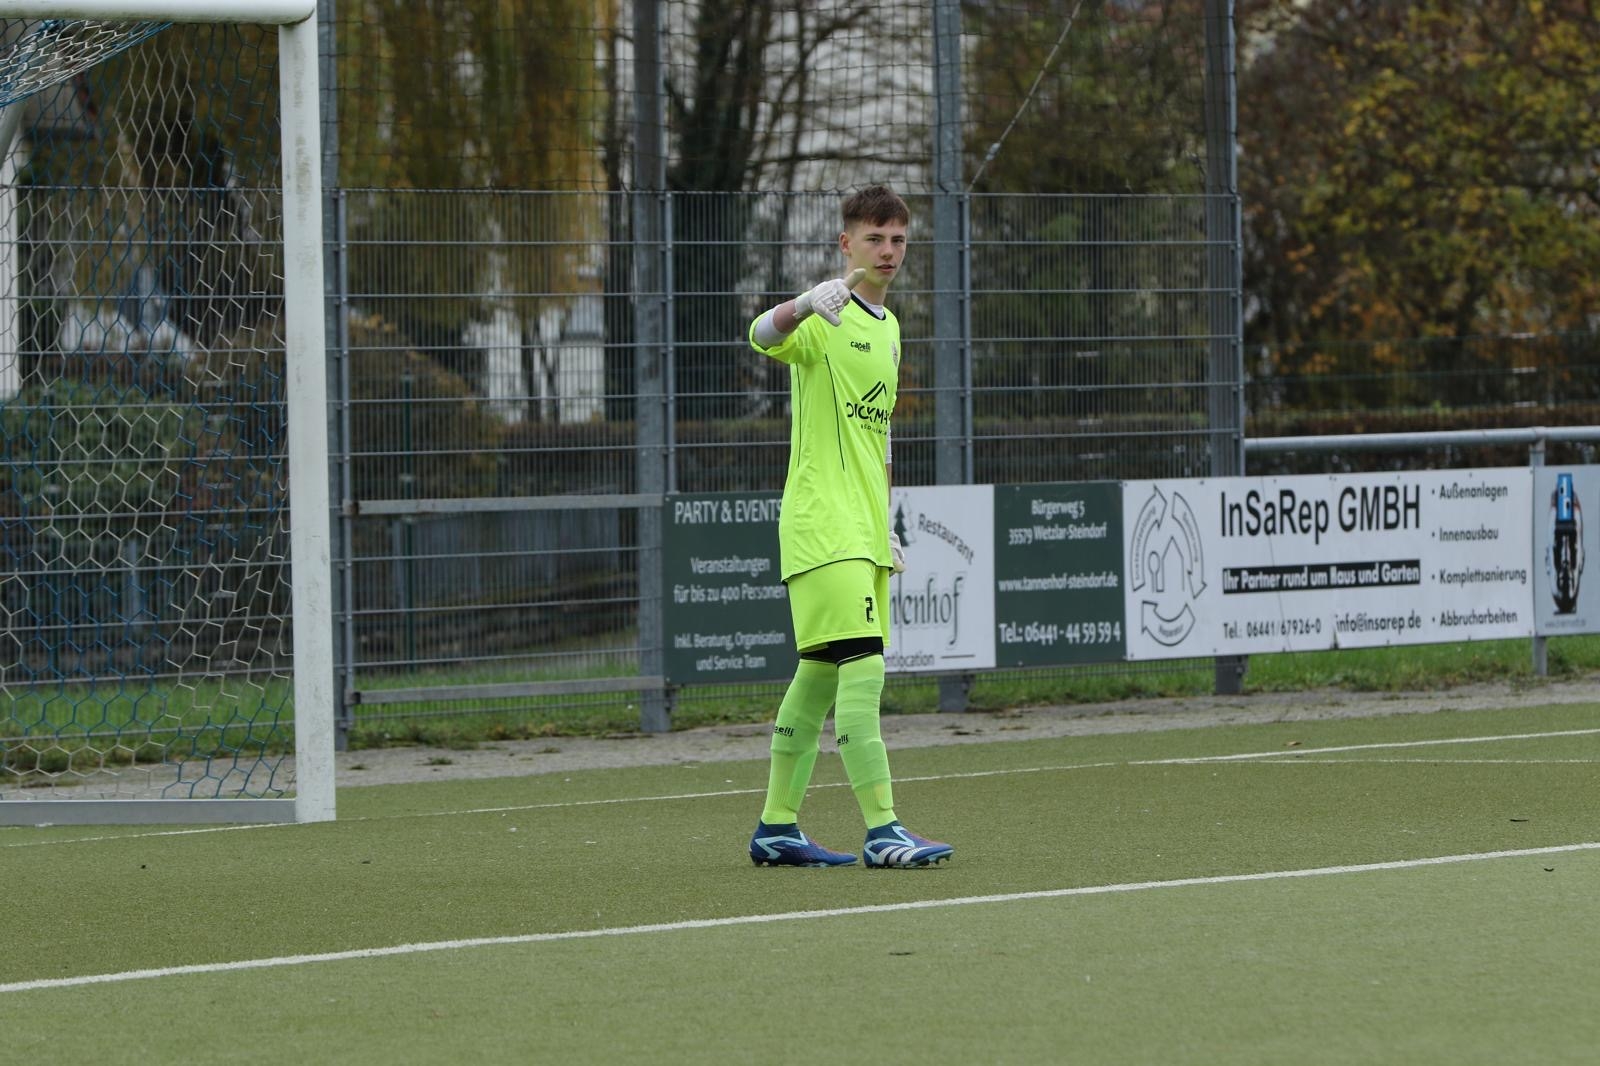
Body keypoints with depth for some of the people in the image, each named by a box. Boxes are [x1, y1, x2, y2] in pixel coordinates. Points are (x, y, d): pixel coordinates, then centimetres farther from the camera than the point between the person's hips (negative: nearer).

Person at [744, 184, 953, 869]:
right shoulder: (827, 320, -9)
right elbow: (763, 336, -32)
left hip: (864, 531, 9)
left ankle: (776, 828, 17)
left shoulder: (887, 327, 18)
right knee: (863, 666, -16)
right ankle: (881, 831, -19)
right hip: (822, 526, -9)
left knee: (820, 674, 11)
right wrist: (807, 303, -53)